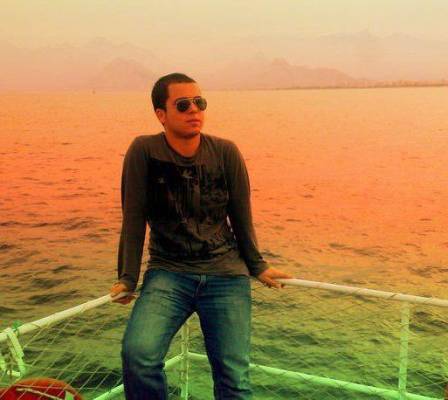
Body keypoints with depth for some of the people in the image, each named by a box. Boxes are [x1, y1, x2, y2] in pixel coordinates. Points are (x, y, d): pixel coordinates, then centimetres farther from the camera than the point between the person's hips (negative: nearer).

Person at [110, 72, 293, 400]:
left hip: (227, 274, 1)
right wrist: (127, 279, -2)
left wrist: (258, 267, 14)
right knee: (138, 353, -26)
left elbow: (241, 215, 7)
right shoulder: (144, 151, -7)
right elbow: (134, 219, -4)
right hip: (168, 273, -1)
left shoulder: (225, 152, -2)